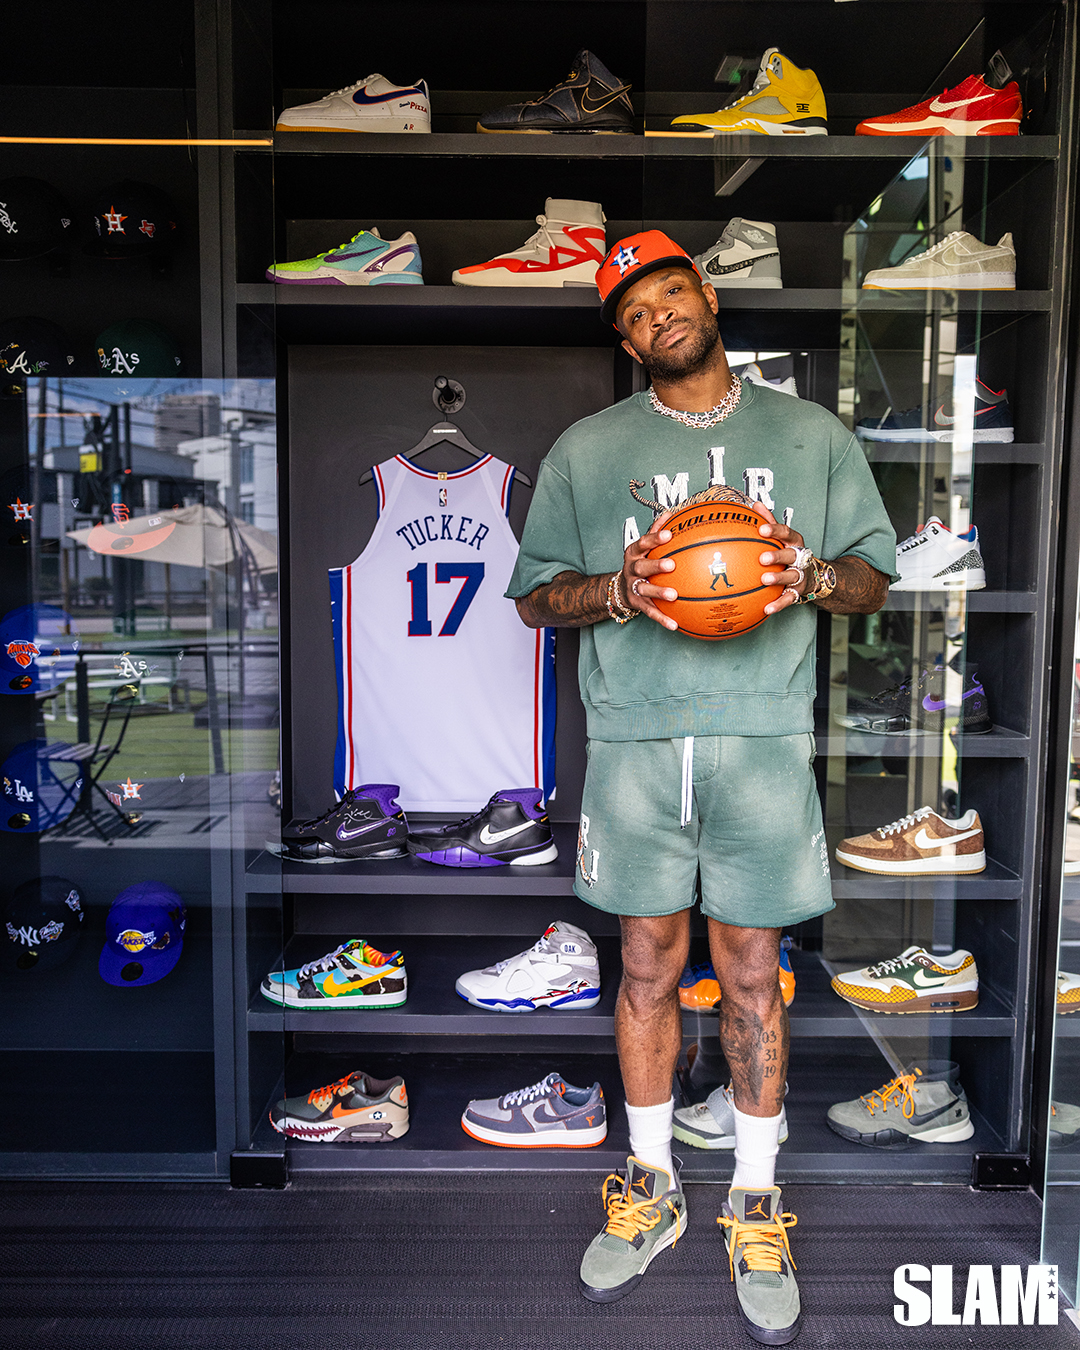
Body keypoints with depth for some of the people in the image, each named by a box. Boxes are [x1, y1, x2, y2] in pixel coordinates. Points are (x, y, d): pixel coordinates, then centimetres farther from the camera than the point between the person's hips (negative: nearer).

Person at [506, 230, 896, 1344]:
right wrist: (616, 590, -11)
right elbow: (535, 595, 9)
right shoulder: (585, 450, 11)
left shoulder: (812, 436, 12)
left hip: (762, 741, 0)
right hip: (634, 742, 1)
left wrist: (812, 574, -11)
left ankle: (754, 1206, 25)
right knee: (648, 965, 10)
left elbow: (874, 575, 12)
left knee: (752, 976, 6)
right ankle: (650, 1188, 29)